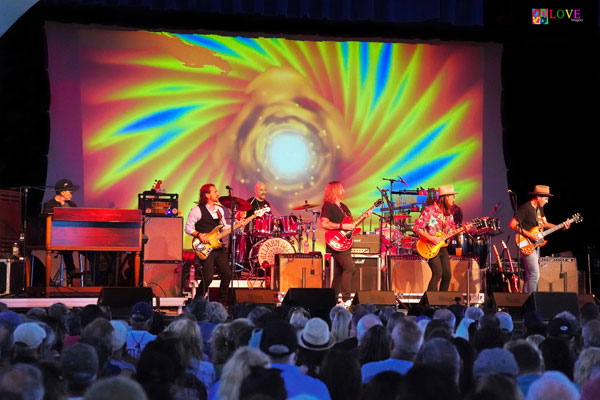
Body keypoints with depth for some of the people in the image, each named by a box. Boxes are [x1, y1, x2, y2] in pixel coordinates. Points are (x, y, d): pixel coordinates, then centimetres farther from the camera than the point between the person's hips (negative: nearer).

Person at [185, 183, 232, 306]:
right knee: (207, 278, -14)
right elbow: (188, 228, -7)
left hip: (219, 248, 7)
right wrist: (200, 235, -21)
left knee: (227, 275, 1)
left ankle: (222, 304, 14)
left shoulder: (219, 210, 17)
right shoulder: (197, 210, -6)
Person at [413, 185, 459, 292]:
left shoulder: (448, 214, 11)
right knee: (437, 274, -18)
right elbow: (417, 228, -14)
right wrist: (431, 238, -22)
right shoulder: (429, 211, -12)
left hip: (443, 246, 7)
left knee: (447, 275, 4)